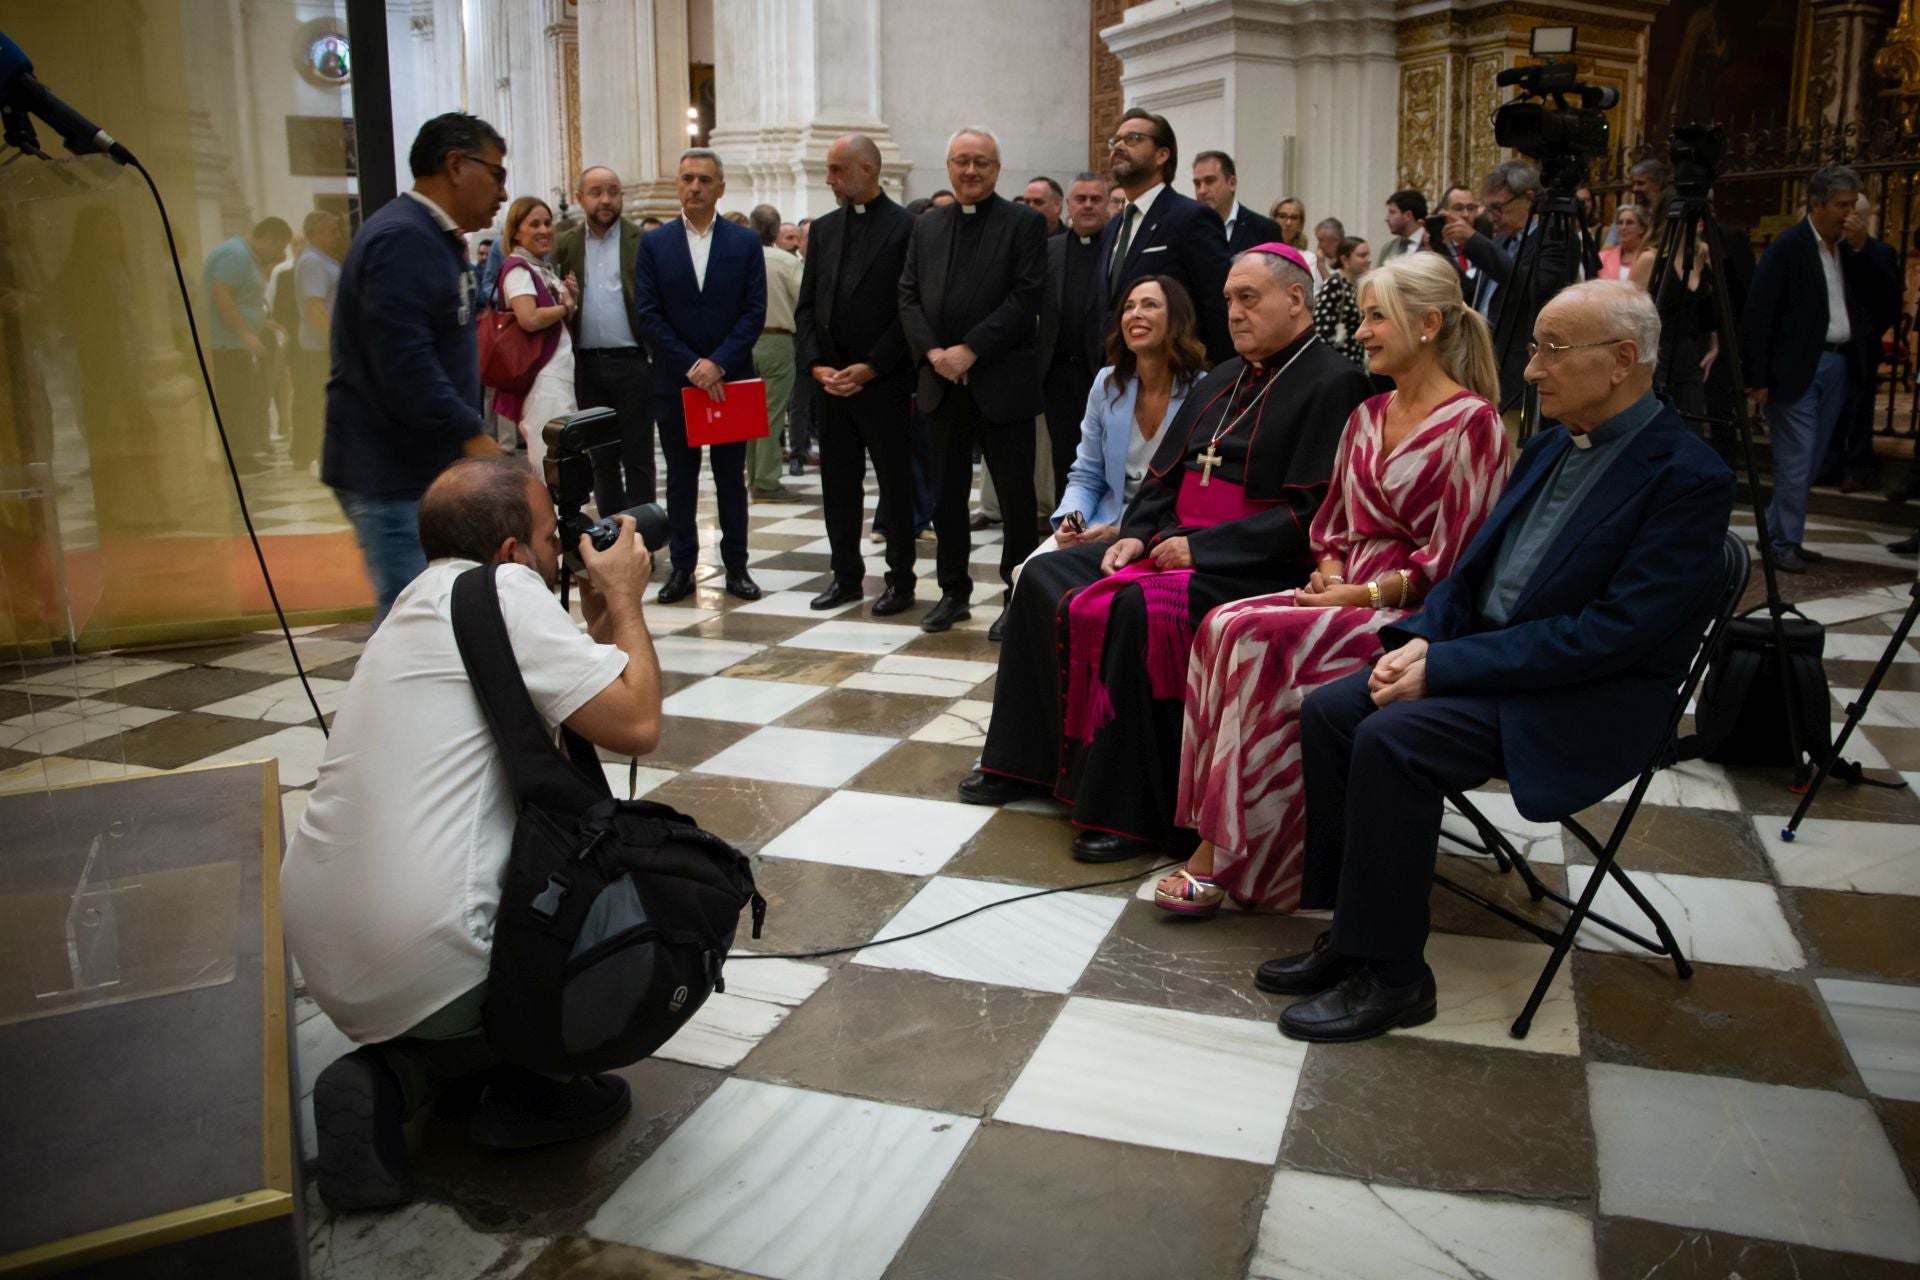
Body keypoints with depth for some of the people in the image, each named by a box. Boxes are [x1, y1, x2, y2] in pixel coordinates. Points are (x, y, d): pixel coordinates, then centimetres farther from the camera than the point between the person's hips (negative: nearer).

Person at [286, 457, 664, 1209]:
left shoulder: (423, 602, 16)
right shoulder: (501, 592, -12)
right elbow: (636, 725, -14)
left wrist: (601, 624, 17)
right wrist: (625, 601, 0)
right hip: (421, 965, -9)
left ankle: (395, 1075, 14)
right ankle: (529, 1087, 14)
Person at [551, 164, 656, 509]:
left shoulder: (643, 242, 0)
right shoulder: (564, 244, 10)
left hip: (632, 362, -3)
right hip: (587, 364, 4)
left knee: (637, 455, 2)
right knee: (601, 456, 10)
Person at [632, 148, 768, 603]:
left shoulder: (745, 242, 2)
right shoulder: (654, 244, 3)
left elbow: (754, 311, -4)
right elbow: (647, 314, -3)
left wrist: (718, 363, -15)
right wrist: (691, 366, -13)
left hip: (730, 379, 0)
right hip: (674, 380, 0)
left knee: (731, 478, 7)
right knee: (680, 479, 7)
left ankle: (736, 566, 14)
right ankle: (682, 567, 14)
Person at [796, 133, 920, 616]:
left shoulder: (905, 227, -5)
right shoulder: (824, 228, 12)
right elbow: (806, 305, 11)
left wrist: (870, 368, -13)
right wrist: (817, 365, -2)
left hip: (884, 382, -5)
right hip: (830, 380, 6)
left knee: (896, 484, 4)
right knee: (838, 484, 10)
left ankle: (900, 580, 14)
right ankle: (846, 576, 21)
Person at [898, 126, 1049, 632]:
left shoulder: (1024, 223, -2)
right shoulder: (927, 226, 13)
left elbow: (1026, 297, -11)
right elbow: (908, 296, 8)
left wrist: (970, 350, -17)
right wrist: (933, 352, -8)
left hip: (1003, 382, -5)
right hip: (942, 382, 5)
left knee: (1016, 495, 2)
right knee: (946, 495, 11)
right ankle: (953, 591, 22)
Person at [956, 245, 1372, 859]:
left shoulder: (1331, 383, -8)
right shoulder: (1221, 380, 18)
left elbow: (1311, 512, -18)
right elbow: (1164, 474, 19)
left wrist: (1201, 548, -19)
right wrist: (1135, 534, -1)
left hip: (1258, 567, -9)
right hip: (1175, 544, 9)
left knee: (1137, 610, -34)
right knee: (1045, 577, -3)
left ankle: (1130, 813, -23)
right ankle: (1027, 760, 3)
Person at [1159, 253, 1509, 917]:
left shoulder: (1472, 423, -7)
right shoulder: (1366, 417, 16)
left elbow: (1449, 558, -11)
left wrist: (1360, 594, -17)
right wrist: (1330, 571, -1)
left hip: (1414, 612, -7)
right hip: (1348, 596, 7)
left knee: (1256, 639, -29)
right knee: (1224, 628, -23)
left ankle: (1226, 856, -21)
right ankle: (1219, 844, -24)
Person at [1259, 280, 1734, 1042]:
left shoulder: (1687, 477, -14)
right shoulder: (1553, 445, 11)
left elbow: (1613, 631, -22)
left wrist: (1445, 666, -23)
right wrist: (1421, 639, -5)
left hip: (1585, 698, -8)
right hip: (1481, 655, 8)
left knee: (1392, 739, -27)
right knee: (1326, 711, -10)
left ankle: (1390, 976, -13)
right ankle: (1349, 930, 0)